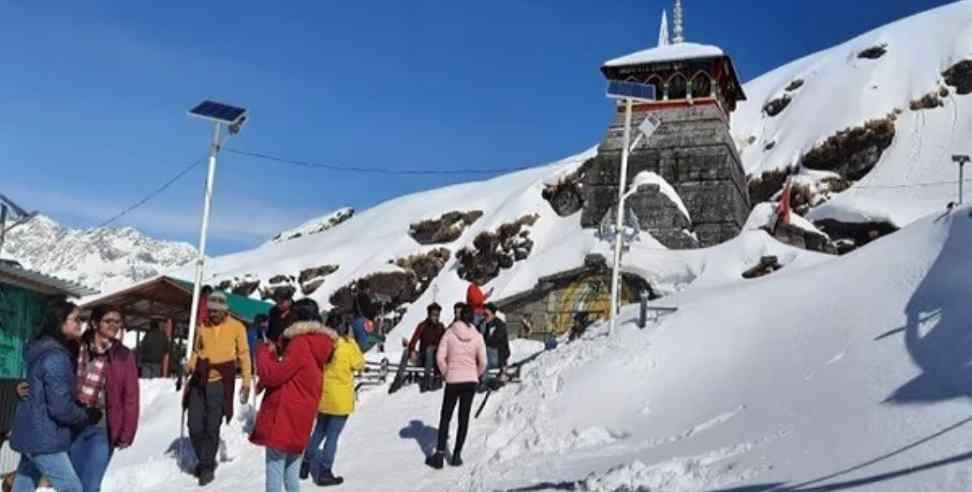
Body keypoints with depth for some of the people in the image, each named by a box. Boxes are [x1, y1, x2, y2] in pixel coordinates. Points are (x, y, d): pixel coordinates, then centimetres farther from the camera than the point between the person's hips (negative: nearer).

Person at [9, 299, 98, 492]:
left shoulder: (44, 349, 9)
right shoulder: (56, 357, -21)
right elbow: (61, 408, -22)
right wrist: (89, 416, -6)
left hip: (32, 432, 10)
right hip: (44, 437, -10)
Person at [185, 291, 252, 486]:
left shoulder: (236, 327, -3)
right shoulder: (203, 327, 7)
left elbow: (244, 354, 0)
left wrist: (246, 382, -3)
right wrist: (190, 364, 1)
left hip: (220, 383, -4)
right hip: (199, 382, 4)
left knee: (211, 428, -3)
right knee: (195, 427, 4)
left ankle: (207, 467, 13)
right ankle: (205, 460, 27)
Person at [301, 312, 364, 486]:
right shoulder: (348, 344, -16)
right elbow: (359, 364, -4)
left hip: (323, 395, 5)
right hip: (340, 397, -5)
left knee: (319, 431, 22)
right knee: (333, 435, 3)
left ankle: (306, 465, 26)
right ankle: (324, 473, 7)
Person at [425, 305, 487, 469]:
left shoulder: (450, 333, -6)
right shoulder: (477, 336, -3)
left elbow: (440, 357, -8)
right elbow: (483, 362, -1)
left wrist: (446, 373, 6)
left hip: (453, 381, -1)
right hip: (470, 381, 1)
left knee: (445, 417, 8)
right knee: (464, 418, 10)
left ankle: (440, 454, 3)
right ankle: (457, 454, 11)